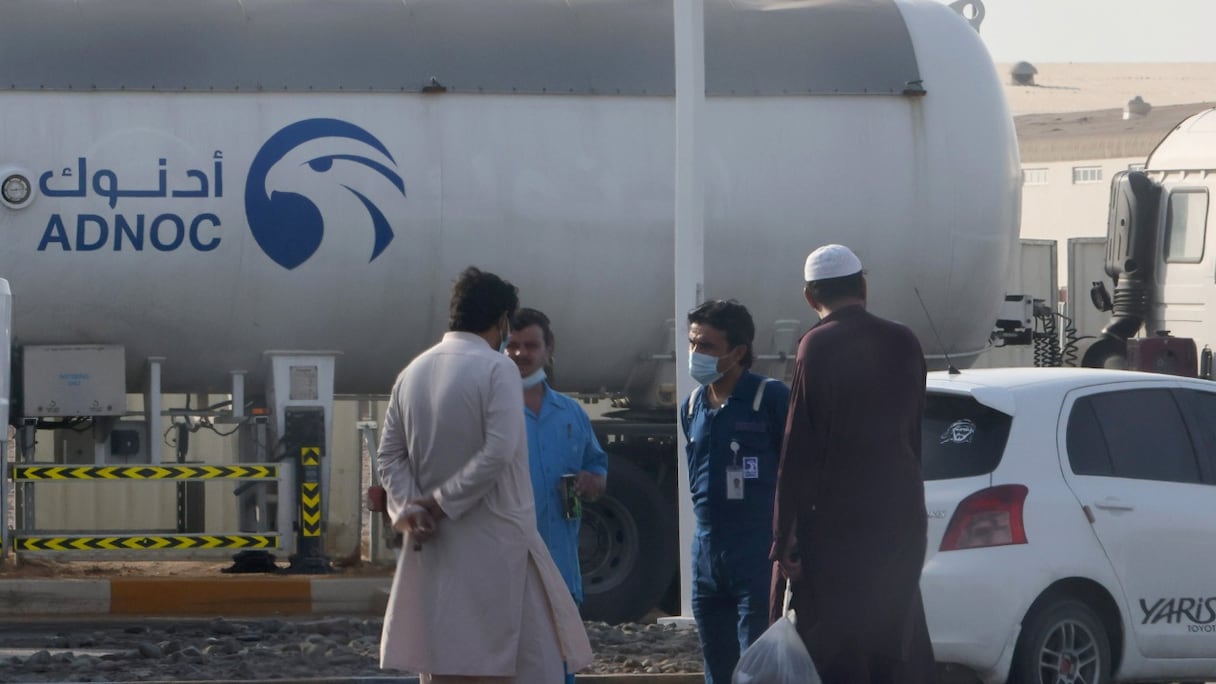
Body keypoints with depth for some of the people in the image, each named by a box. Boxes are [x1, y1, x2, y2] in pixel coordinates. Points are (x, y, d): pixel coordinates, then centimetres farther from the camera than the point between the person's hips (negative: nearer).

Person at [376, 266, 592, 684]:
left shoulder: (413, 372, 10)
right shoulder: (497, 369, -9)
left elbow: (389, 457, 7)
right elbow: (498, 453, -18)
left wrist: (409, 508, -5)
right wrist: (442, 502, -12)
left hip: (435, 548, 6)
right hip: (495, 542, -6)